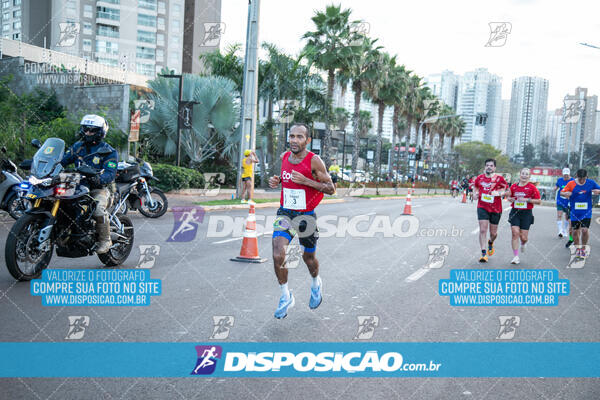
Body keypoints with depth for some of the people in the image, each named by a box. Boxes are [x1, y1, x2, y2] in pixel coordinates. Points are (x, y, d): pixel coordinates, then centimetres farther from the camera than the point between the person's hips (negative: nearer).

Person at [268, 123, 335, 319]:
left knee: (308, 257, 15)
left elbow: (331, 188, -12)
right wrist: (277, 181, -1)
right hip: (285, 213, 3)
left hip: (306, 215, -3)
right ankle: (286, 297, 6)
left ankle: (316, 284, 49)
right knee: (278, 256, -15)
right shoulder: (285, 156, 2)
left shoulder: (314, 161, -14)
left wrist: (306, 181, -24)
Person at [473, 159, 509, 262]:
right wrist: (476, 193, 3)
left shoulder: (499, 178, -4)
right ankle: (484, 253, -7)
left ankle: (490, 242, 46)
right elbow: (475, 187, 23)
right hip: (482, 207, 0)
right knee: (483, 230, -12)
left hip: (496, 209, 0)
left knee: (493, 233, 11)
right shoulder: (479, 178, 3)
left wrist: (499, 193, -17)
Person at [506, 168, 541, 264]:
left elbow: (539, 201, -2)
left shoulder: (532, 187, -3)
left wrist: (527, 200, -15)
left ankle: (523, 244, 39)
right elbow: (509, 197, 20)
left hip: (526, 213, -2)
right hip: (515, 212, 2)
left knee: (523, 237, -1)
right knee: (515, 233, -10)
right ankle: (516, 257, -3)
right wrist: (511, 199, -4)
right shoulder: (514, 186, 5)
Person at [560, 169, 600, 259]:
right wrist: (566, 193, -26)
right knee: (575, 231, 9)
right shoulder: (571, 184, -6)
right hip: (575, 212, 1)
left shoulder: (591, 183, -4)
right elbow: (562, 192, -3)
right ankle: (577, 248, 31)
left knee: (585, 230, -11)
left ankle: (583, 249, 10)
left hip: (586, 212, 0)